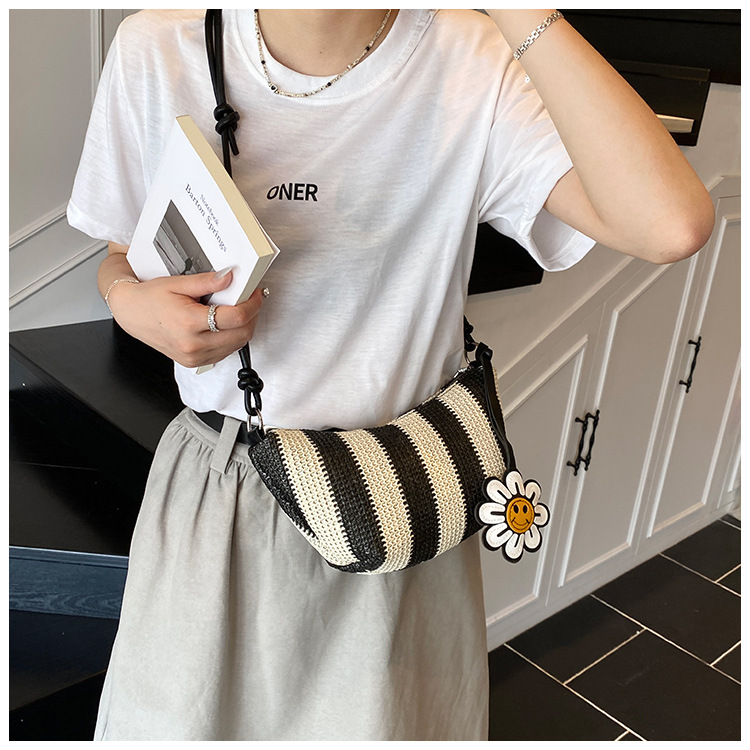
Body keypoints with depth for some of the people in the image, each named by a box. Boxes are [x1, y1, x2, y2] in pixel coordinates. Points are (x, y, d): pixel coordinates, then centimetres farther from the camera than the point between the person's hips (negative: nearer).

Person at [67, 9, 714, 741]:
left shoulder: (475, 65, -15)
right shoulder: (155, 50, -8)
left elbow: (673, 225, -30)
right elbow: (123, 255, 7)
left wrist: (518, 12, -29)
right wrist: (129, 300, -17)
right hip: (208, 492, 3)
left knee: (373, 719, 20)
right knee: (177, 719, 23)